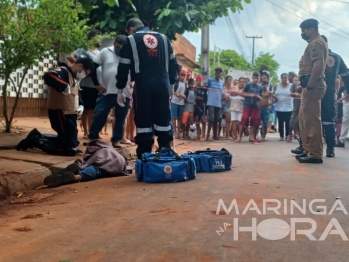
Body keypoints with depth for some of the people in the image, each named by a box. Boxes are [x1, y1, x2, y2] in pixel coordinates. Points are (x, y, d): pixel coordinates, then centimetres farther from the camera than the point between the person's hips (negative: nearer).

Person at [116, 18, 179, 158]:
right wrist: (171, 82, 20)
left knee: (143, 122, 0)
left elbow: (123, 67, 3)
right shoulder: (163, 38, 18)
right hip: (162, 84, 3)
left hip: (143, 85, -3)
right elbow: (173, 64, 16)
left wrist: (120, 90, 9)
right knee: (163, 121, 9)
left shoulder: (131, 40, 6)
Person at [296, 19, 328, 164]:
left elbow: (318, 66, -23)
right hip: (311, 85, 11)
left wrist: (309, 86, -23)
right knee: (304, 119, 14)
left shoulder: (315, 44, -10)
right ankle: (309, 150, 19)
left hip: (312, 86, -11)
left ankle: (315, 154, -7)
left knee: (311, 120, -10)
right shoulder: (316, 43, 23)